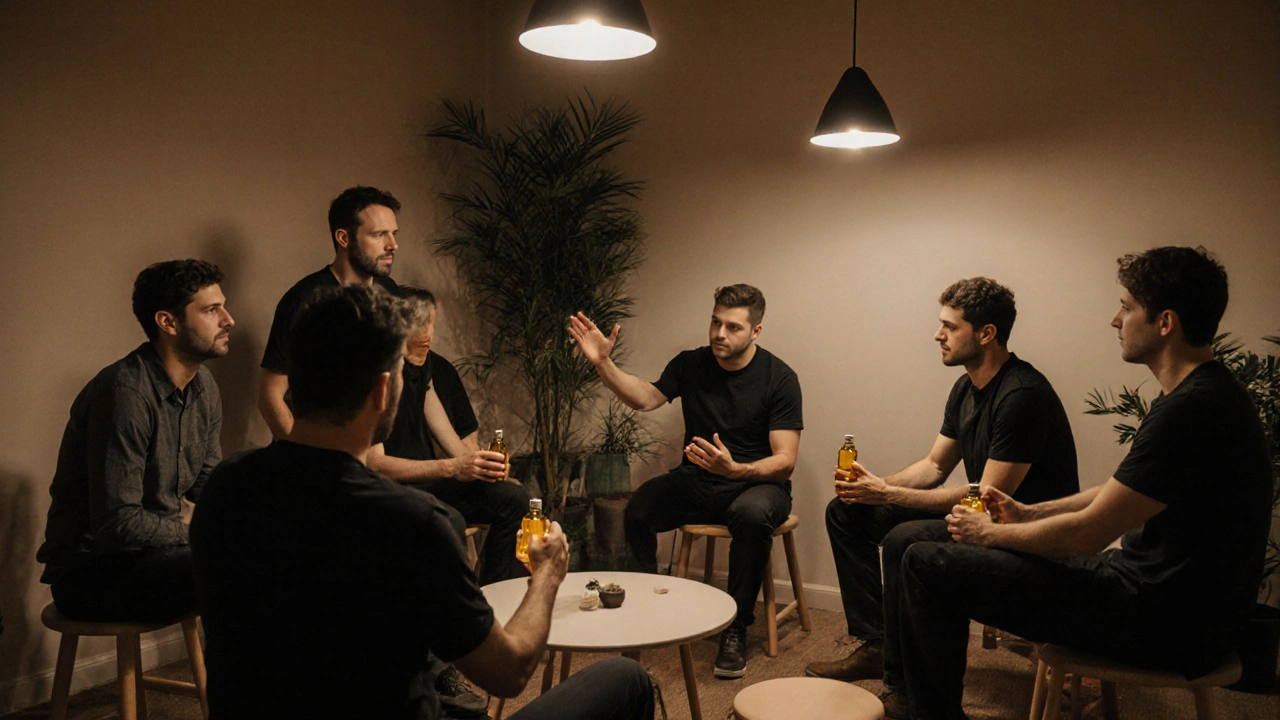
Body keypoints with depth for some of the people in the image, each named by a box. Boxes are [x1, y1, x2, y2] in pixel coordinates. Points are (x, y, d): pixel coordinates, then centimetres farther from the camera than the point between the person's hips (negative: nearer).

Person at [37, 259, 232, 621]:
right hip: (90, 573, -9)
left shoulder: (203, 385, 5)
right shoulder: (126, 392, -23)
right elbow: (117, 525, -26)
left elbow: (209, 478, 14)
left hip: (161, 546, 9)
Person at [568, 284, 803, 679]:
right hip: (696, 482, 4)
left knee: (751, 513, -39)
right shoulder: (690, 365, 4)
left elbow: (785, 461, -15)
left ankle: (735, 630, -21)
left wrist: (736, 469, -34)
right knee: (636, 509, -25)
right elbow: (646, 398, -8)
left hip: (758, 483, -3)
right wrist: (603, 363, -22)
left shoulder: (779, 378, -9)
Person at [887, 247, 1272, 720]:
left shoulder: (1190, 410, -25)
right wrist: (1029, 514, 16)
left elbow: (1088, 532, -22)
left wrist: (989, 533, -6)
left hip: (1165, 623, -11)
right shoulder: (1206, 394, 10)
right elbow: (1120, 493, 20)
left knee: (926, 564, -10)